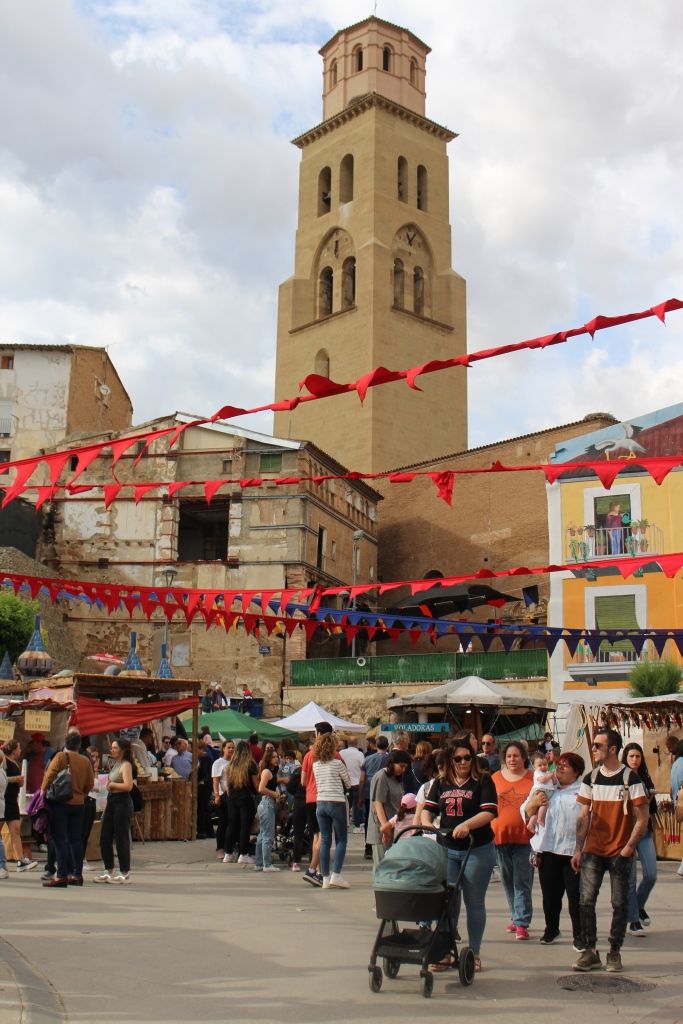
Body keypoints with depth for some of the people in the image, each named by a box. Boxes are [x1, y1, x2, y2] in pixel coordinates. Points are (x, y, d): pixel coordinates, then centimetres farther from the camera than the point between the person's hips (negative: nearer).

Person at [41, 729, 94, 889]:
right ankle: (77, 874, 16)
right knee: (76, 840, 12)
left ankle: (61, 876, -7)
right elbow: (90, 784, 5)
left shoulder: (60, 757, -10)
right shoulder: (86, 761, 3)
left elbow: (49, 776, -15)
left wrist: (43, 792, -2)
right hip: (79, 803, 5)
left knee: (60, 840, -3)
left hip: (60, 803, -5)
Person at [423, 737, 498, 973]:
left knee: (474, 903, 7)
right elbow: (428, 809, 7)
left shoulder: (483, 781, -4)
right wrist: (426, 824, -15)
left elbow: (490, 812, -14)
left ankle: (474, 953, 18)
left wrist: (467, 825, -27)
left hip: (478, 850, -3)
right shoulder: (441, 783, 10)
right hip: (447, 850, 3)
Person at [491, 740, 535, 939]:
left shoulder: (533, 778, 1)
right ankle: (516, 917, 23)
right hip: (500, 835, 3)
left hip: (524, 836, -3)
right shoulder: (495, 778, 8)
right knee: (508, 880, 11)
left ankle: (521, 922, -1)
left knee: (522, 881, -4)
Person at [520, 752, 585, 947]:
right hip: (548, 850, 4)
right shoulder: (545, 788, 15)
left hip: (574, 851, -4)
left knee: (576, 896, -3)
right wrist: (534, 803, -8)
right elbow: (526, 813, 14)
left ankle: (579, 936, 8)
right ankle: (551, 930, 30)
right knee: (550, 894, 12)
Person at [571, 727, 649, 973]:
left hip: (620, 852, -3)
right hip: (593, 851, 3)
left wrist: (629, 847, -12)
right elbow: (584, 817, 9)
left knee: (619, 904, 4)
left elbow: (641, 819, -5)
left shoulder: (630, 779, -6)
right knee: (586, 901, -3)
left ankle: (614, 953, 17)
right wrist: (578, 849, 4)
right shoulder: (590, 779, 6)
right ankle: (590, 952, 7)